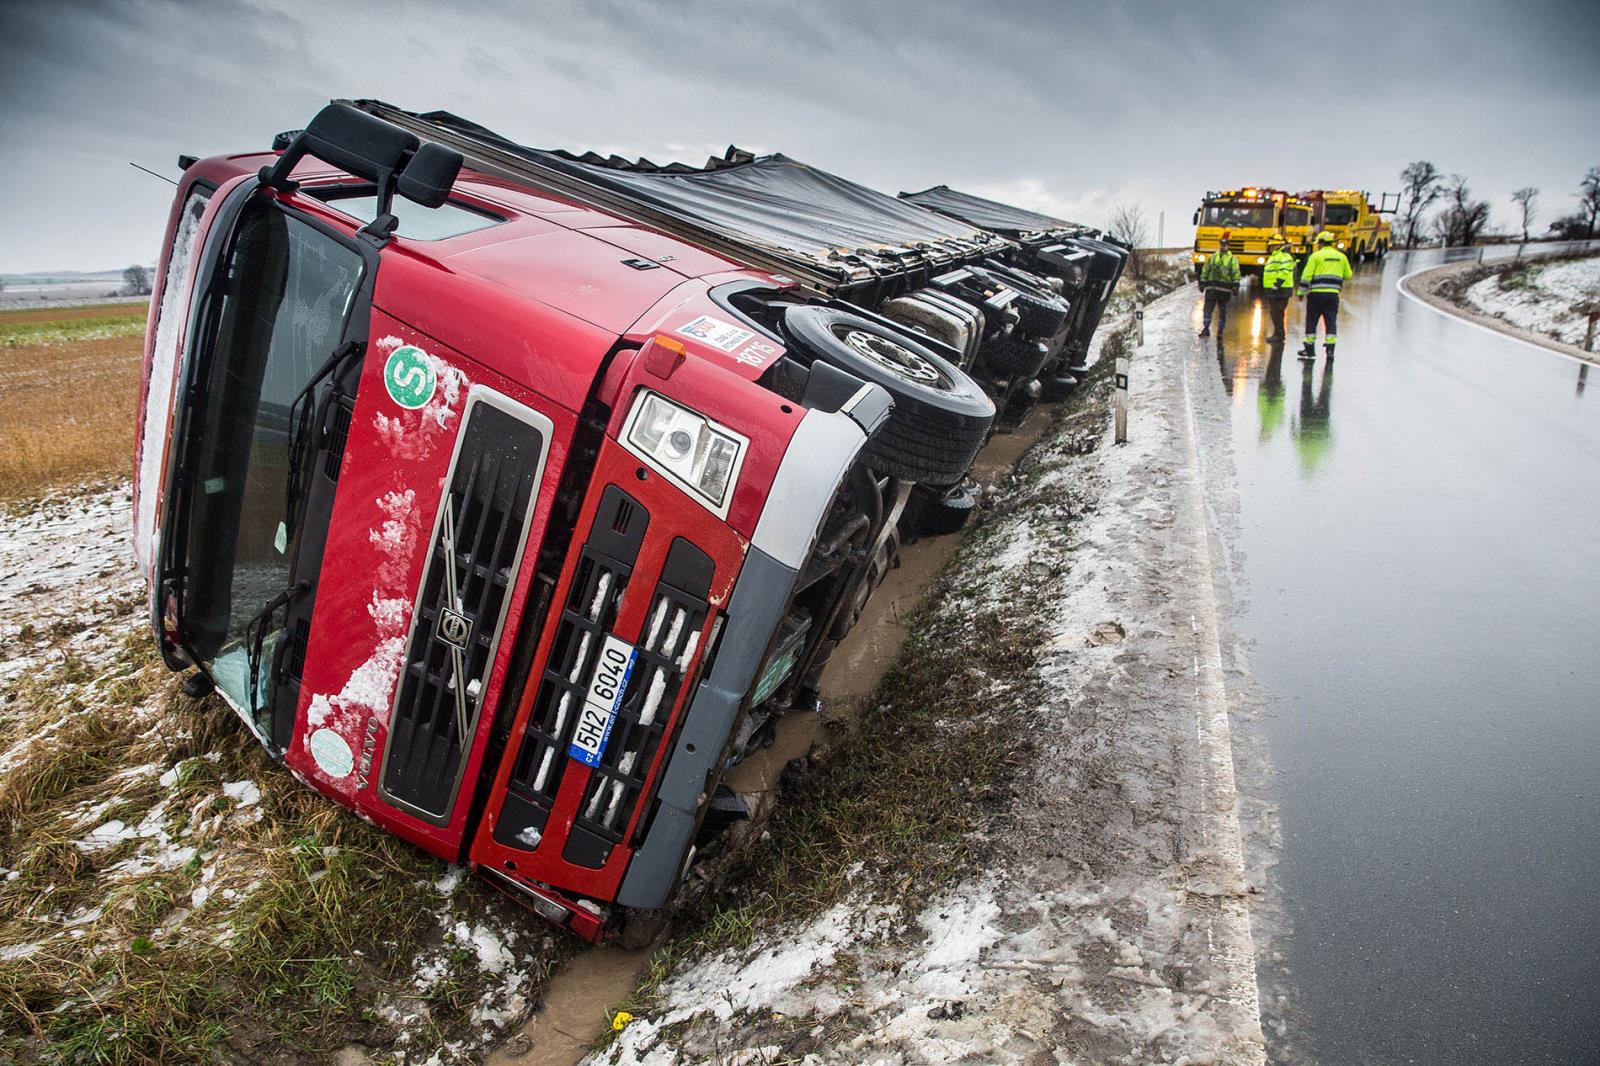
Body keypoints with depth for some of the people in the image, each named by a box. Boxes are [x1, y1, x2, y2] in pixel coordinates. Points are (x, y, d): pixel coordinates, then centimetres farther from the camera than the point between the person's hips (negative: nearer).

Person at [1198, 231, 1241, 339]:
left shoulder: (1232, 259, 3)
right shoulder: (1212, 257, 12)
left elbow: (1236, 273, -1)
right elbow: (1205, 271, 14)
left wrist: (1235, 286, -10)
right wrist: (1202, 283, 9)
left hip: (1224, 289, -2)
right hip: (1211, 288, 2)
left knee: (1222, 311, 4)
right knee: (1208, 308, -6)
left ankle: (1220, 332, 10)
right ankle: (1206, 329, -3)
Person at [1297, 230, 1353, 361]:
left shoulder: (1316, 256, -3)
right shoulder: (1341, 256, 9)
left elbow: (1306, 275, -8)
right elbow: (1348, 275, 14)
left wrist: (1301, 292, -1)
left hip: (1316, 293, -3)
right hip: (1333, 294, 3)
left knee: (1311, 322, 7)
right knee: (1331, 322, 5)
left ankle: (1310, 350, 11)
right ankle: (1330, 349, -2)